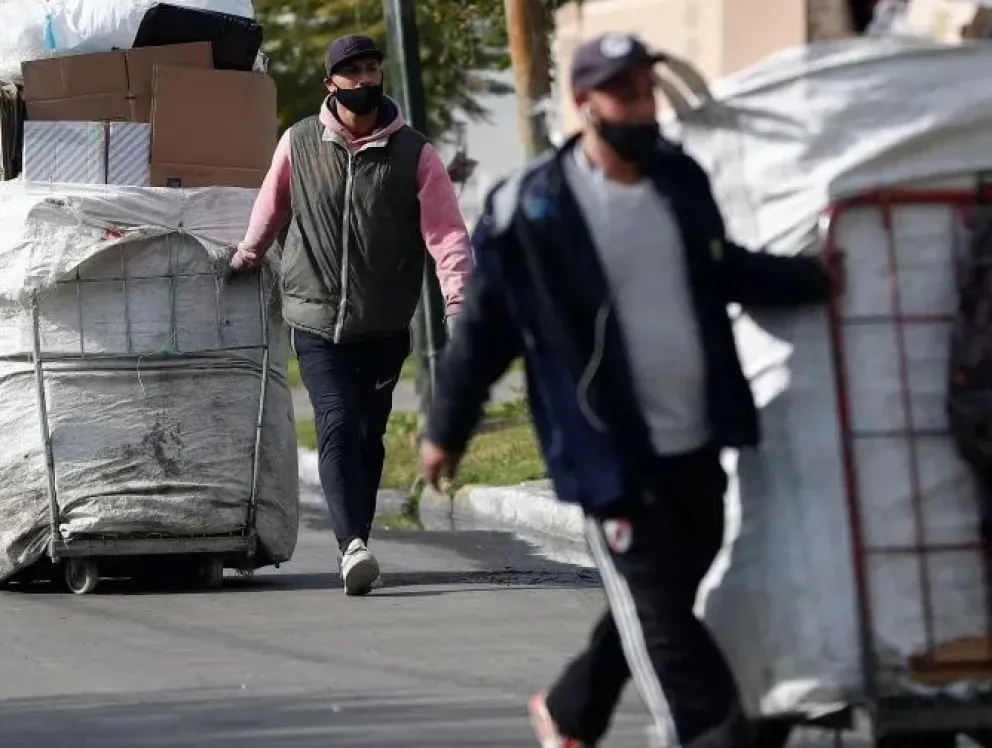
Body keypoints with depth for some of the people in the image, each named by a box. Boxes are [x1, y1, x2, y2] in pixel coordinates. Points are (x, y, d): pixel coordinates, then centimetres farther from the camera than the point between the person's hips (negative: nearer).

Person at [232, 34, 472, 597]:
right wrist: (246, 258, 30)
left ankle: (357, 544, 20)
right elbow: (271, 209, 19)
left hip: (384, 327, 1)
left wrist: (458, 300, -23)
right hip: (316, 322, -1)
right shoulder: (299, 145, 1)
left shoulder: (414, 154, -2)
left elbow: (447, 232, -10)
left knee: (369, 437, 7)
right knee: (338, 428, -16)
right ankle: (354, 547, -29)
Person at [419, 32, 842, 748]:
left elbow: (722, 270, 23)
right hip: (615, 452, -7)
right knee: (663, 622, -5)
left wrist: (814, 278, 14)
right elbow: (486, 327, -5)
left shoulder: (681, 180, 4)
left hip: (697, 443, 7)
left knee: (663, 602, 19)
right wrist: (446, 432, 1)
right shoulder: (530, 211, -14)